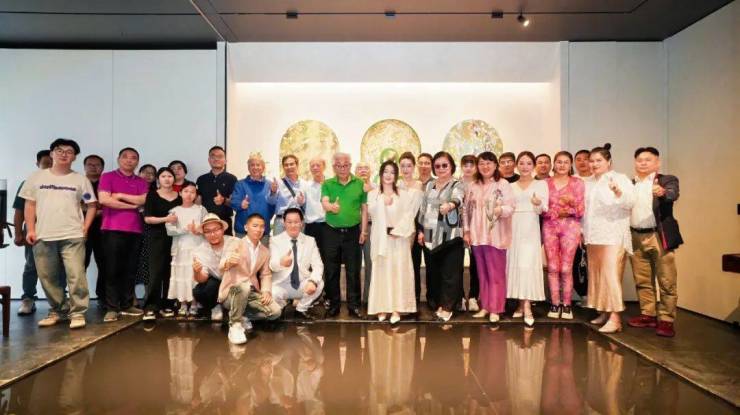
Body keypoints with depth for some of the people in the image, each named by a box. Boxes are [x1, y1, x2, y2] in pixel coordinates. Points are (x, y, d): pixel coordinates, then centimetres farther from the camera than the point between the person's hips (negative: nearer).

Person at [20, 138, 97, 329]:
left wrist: (84, 228, -3)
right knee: (48, 277, 8)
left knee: (76, 275, -9)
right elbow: (30, 205, 9)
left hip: (72, 236, -2)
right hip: (43, 236, 2)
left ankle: (77, 312, -1)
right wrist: (30, 230, 0)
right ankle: (57, 310, 22)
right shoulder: (37, 177, 10)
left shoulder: (80, 179, 6)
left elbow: (91, 206, 7)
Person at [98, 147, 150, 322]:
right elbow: (104, 199, -9)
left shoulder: (141, 182, 14)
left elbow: (145, 200, -2)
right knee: (112, 270, -1)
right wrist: (132, 205, -4)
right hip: (113, 229, -3)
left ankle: (127, 305, 15)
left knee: (130, 270, 7)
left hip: (135, 230, 3)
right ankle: (112, 308, 3)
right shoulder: (107, 177, 5)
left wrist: (120, 196, -6)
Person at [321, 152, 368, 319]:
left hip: (353, 232, 0)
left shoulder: (359, 183, 2)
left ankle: (354, 305, 13)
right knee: (331, 270, 7)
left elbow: (364, 208, 4)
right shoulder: (327, 184, 2)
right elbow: (324, 203, -14)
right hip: (332, 232, 1)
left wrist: (363, 230, -1)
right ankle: (333, 304, 19)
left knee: (353, 270, 3)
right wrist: (331, 206, -38)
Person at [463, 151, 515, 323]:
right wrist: (466, 231, 7)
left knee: (496, 273, -1)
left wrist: (501, 209, -31)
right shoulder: (473, 186, 12)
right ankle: (485, 306, 20)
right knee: (483, 273, 12)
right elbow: (467, 210, 13)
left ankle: (495, 309, 6)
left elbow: (511, 207, -11)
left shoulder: (503, 184, -4)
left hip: (495, 236, -5)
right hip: (477, 235, 5)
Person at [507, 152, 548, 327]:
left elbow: (543, 209, -5)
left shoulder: (541, 184, 6)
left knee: (527, 265, -13)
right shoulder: (511, 187, 15)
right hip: (514, 228, 4)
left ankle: (527, 307, -12)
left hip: (530, 229, -3)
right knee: (515, 264, 2)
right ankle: (521, 304, 11)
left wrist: (538, 204, -26)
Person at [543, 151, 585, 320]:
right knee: (552, 268, 1)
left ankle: (566, 305, 7)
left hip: (570, 227, -1)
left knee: (566, 268, -2)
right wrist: (558, 212, -11)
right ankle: (555, 304, 8)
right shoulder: (546, 183, 8)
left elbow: (581, 211, 0)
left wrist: (572, 202, -19)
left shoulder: (577, 183, 5)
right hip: (550, 227, 1)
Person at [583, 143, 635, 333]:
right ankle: (604, 312, 16)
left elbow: (630, 202, -13)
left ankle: (615, 318, -13)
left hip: (613, 235, -6)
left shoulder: (620, 179, 0)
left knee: (610, 274, -13)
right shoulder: (588, 183, 17)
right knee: (596, 274, 7)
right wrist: (582, 231, 15)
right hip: (593, 236, 6)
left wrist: (618, 192, -32)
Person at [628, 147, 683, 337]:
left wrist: (662, 192, -41)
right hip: (636, 238, 4)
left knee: (666, 282, -1)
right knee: (642, 281, 11)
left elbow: (673, 194, -21)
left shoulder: (667, 180, 0)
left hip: (660, 237, -4)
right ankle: (648, 315, 22)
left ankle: (666, 320, 7)